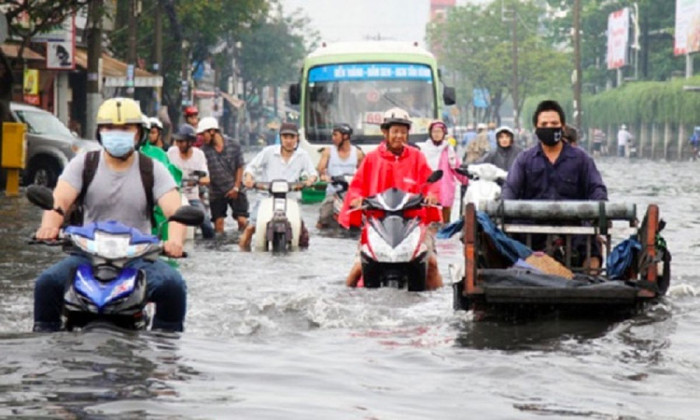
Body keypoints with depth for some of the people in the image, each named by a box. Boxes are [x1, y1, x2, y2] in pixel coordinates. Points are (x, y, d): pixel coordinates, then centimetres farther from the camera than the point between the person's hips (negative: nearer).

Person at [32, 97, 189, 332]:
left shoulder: (153, 170, 3)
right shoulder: (83, 164, 5)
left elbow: (175, 210, -12)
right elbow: (59, 200, -10)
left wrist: (175, 239, -36)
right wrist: (49, 225, -35)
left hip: (139, 257, -1)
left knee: (173, 286, -27)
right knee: (48, 282, -22)